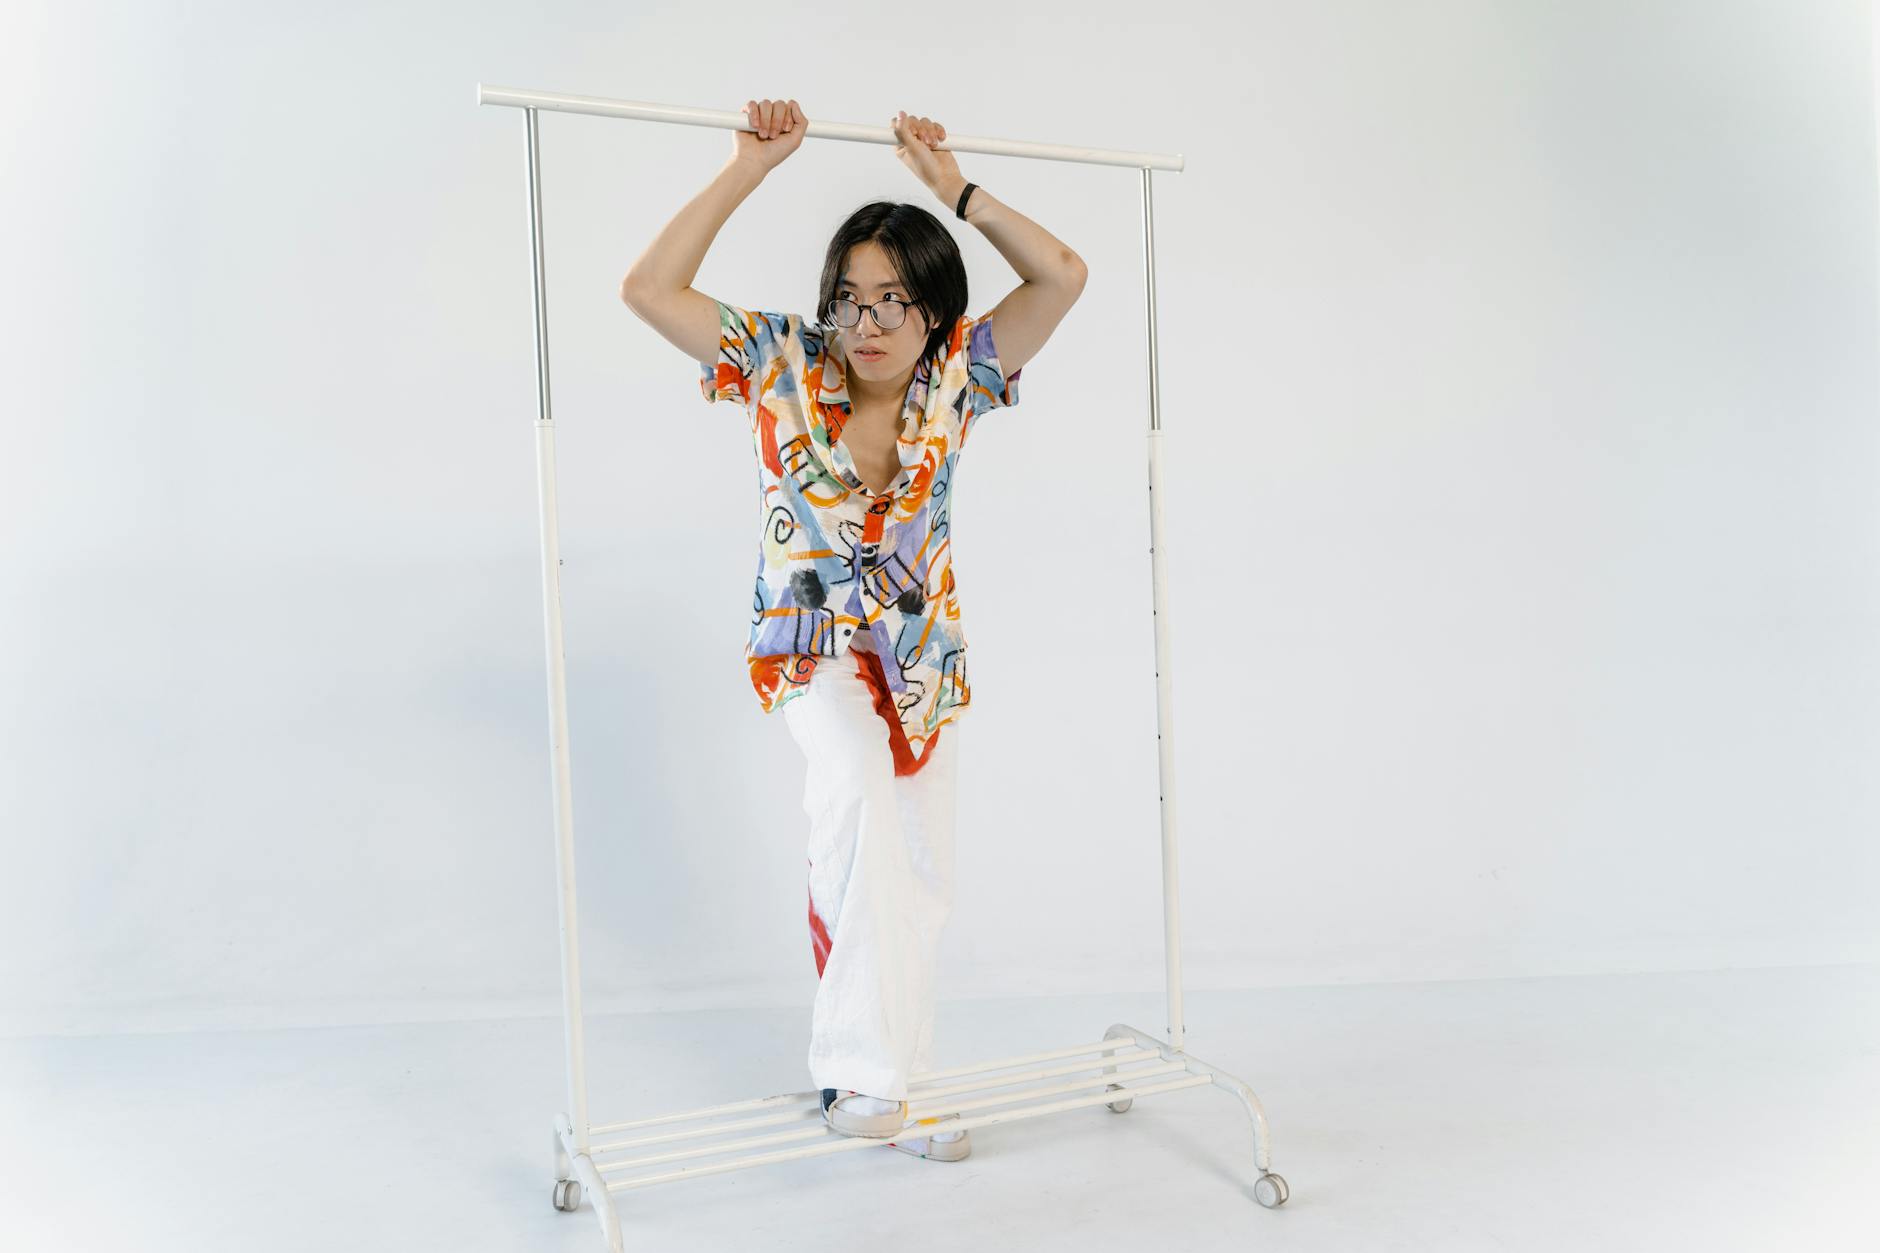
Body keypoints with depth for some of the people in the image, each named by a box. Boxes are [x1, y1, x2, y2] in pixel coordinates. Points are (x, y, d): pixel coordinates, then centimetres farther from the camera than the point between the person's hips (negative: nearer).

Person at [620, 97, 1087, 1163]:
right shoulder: (783, 368, -11)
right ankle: (863, 1067, -26)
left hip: (925, 649, 4)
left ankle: (896, 1081, 26)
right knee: (857, 785, -34)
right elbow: (649, 290, -16)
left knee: (921, 878, 7)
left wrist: (954, 186, -12)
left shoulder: (958, 377, -7)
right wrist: (751, 169, -18)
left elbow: (1064, 276, -11)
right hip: (816, 641, -3)